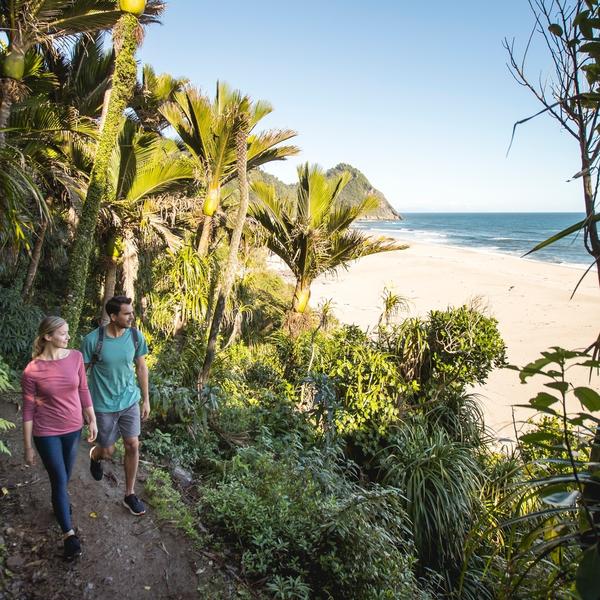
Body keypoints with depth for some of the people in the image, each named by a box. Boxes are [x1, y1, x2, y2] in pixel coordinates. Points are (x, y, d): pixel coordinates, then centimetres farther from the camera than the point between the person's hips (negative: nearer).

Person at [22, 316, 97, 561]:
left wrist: (92, 420, 5)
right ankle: (69, 534, 15)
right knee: (59, 479, 2)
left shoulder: (75, 357, -9)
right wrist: (28, 446, -6)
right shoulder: (32, 370, -19)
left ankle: (59, 501, 53)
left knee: (65, 475, 22)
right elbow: (28, 410, -11)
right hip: (46, 433, -4)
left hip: (73, 427, 4)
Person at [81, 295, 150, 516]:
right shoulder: (93, 340, -19)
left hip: (130, 401, 3)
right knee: (107, 451, 10)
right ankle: (95, 455, 49)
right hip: (104, 405, -2)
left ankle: (130, 495, 22)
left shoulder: (136, 336, -9)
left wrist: (146, 399, 6)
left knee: (133, 446, 3)